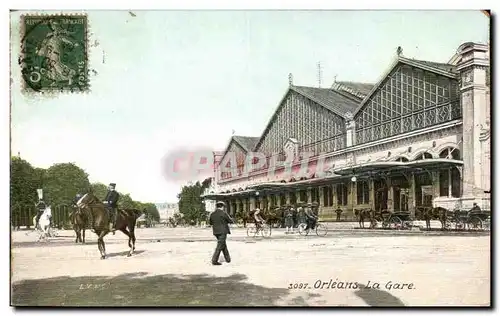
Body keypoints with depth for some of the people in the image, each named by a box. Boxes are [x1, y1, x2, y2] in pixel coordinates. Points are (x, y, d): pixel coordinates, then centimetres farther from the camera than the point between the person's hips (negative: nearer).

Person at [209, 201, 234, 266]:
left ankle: (227, 259, 25)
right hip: (223, 231, -7)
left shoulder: (212, 214, 5)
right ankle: (214, 261, -8)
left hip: (216, 232, 7)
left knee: (223, 244, 19)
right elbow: (231, 221, -6)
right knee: (220, 246, -4)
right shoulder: (223, 213, -12)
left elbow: (210, 222, 17)